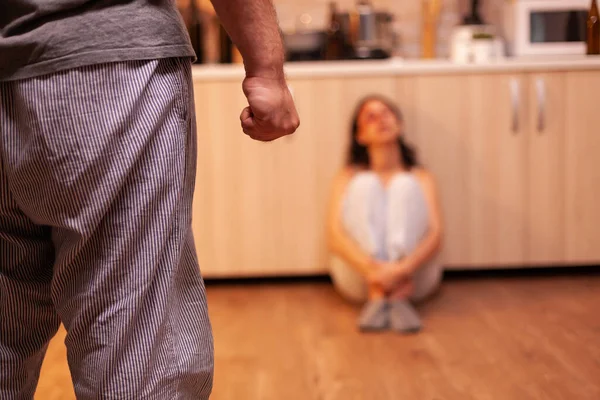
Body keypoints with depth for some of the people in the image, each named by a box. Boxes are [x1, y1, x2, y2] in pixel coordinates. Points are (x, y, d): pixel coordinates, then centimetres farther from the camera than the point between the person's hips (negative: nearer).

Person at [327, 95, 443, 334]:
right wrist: (370, 268, -26)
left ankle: (399, 296, -36)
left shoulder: (420, 177, 14)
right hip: (357, 276, 0)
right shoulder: (348, 177, 15)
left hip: (412, 276, 0)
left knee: (405, 185, -19)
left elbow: (435, 235, -2)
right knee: (366, 184, -19)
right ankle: (376, 296, -36)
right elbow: (334, 235, -3)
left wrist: (402, 269, -26)